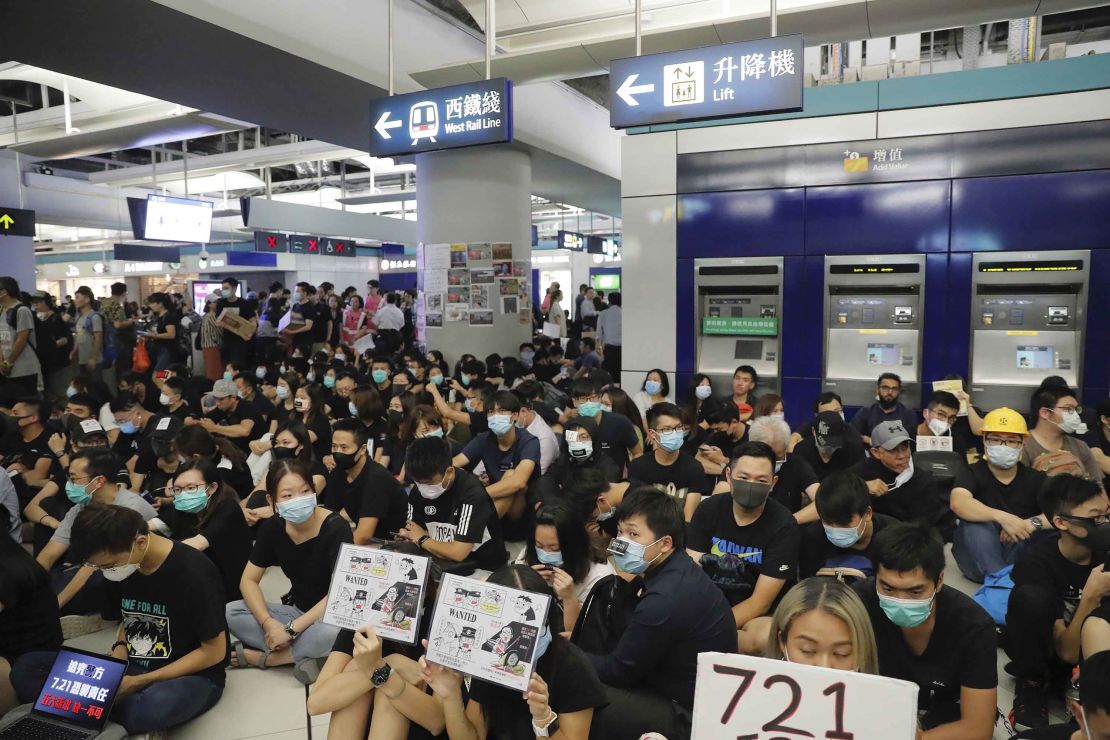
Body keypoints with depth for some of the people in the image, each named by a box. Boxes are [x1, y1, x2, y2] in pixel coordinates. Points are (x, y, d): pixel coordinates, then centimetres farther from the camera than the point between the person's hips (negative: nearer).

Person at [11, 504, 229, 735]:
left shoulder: (193, 572, -23)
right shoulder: (123, 563, -2)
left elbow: (214, 652, -17)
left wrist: (139, 683, -18)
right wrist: (118, 653, -5)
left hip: (193, 676, -7)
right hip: (132, 668, 7)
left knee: (153, 707, -41)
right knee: (26, 668, -8)